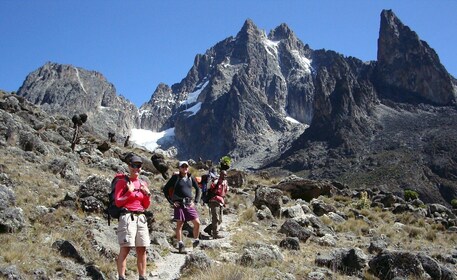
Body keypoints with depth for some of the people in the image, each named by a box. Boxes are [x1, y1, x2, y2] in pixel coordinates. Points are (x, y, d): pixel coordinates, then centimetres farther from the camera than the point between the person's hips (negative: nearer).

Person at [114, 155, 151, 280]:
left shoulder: (143, 183, 16)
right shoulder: (122, 182, 1)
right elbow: (118, 202, -6)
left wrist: (147, 194, 2)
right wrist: (130, 191, -11)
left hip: (141, 218, 6)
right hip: (127, 217, -6)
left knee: (142, 249, 6)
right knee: (125, 248, -10)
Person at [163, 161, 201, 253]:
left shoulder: (191, 178, 8)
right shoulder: (175, 177, -1)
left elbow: (198, 189, 19)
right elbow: (165, 189, 0)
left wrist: (195, 201, 9)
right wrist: (171, 201, -5)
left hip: (189, 204, 3)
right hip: (179, 204, -3)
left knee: (197, 223, -3)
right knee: (179, 225, 0)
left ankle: (196, 240, 15)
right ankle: (180, 245, 8)